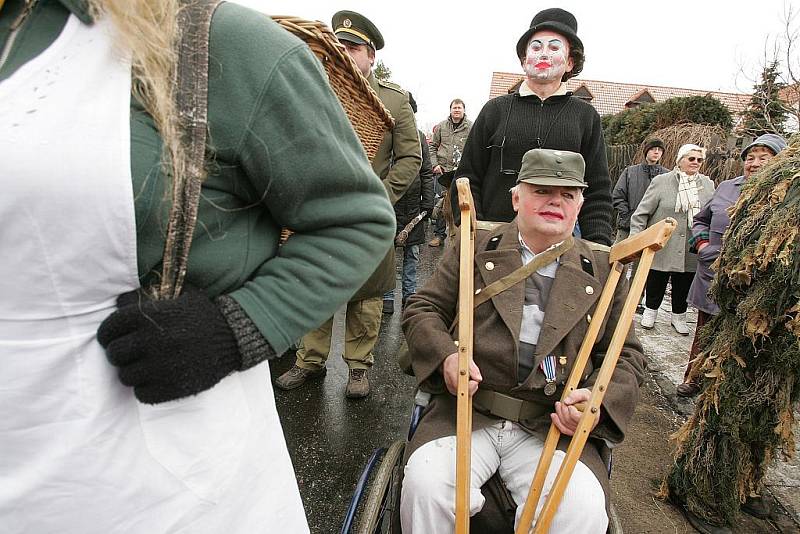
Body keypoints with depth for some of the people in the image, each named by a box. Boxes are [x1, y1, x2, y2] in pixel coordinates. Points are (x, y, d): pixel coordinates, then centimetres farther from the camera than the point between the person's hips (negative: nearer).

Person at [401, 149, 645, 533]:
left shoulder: (604, 271, 10)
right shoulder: (474, 249, 7)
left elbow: (626, 356, 13)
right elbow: (422, 309, 8)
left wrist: (600, 400, -8)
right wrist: (445, 355, -12)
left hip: (554, 426, 1)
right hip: (467, 412, 0)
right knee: (425, 485, -25)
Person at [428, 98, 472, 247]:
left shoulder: (471, 127, 2)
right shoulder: (441, 126, 10)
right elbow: (433, 146, 14)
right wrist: (435, 164, 2)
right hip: (443, 170, 2)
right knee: (441, 202, 4)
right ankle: (439, 234, 14)